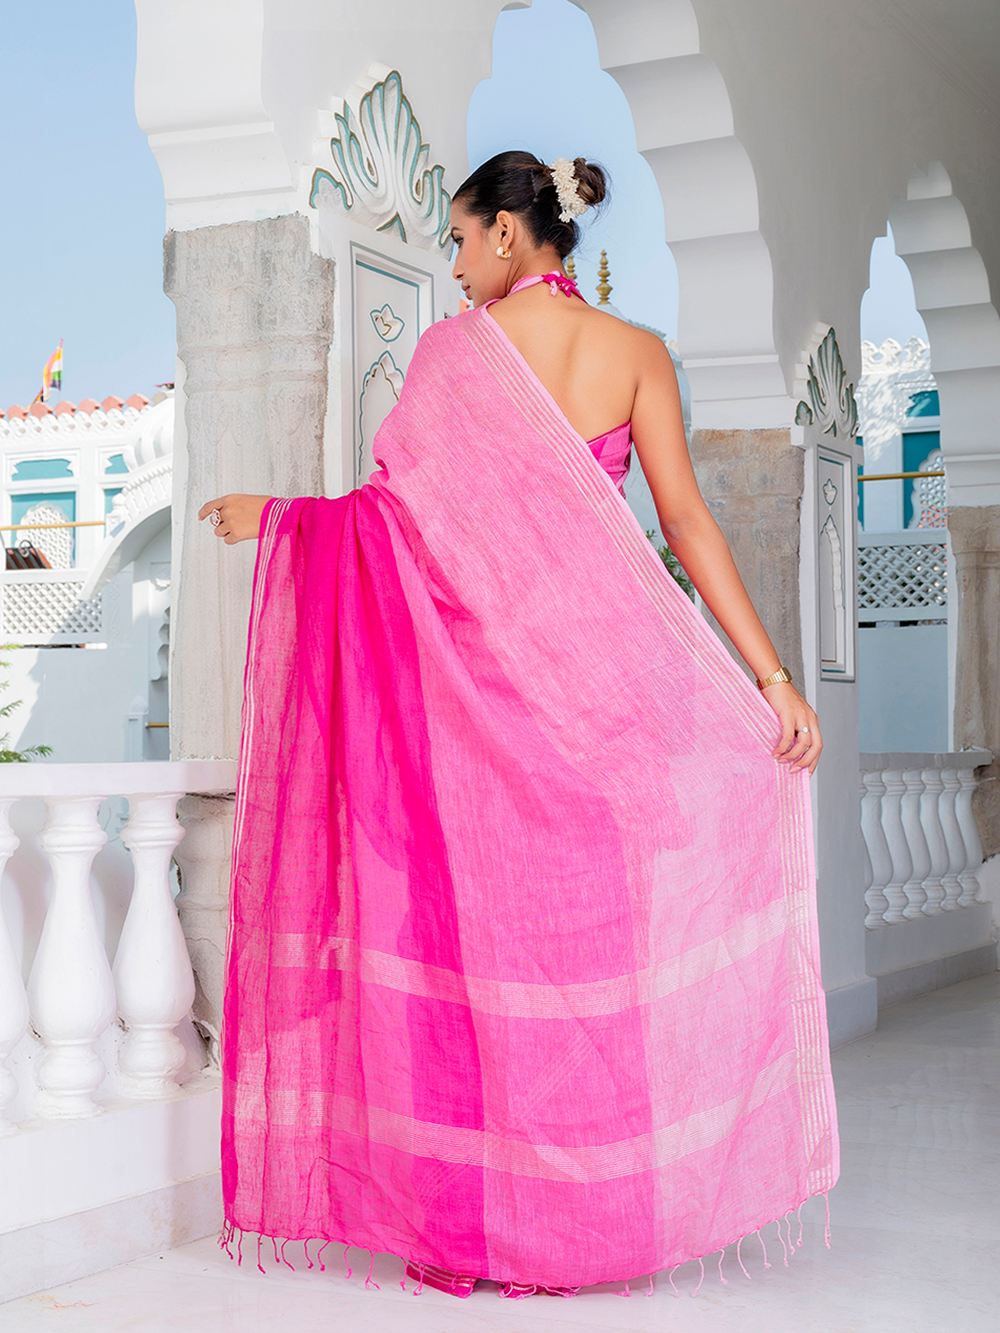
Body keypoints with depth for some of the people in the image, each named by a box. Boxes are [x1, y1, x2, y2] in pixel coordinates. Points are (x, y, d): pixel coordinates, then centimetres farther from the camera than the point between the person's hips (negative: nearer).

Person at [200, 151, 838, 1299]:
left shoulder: (457, 347, -2)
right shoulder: (637, 352, 4)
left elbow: (402, 500, -3)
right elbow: (686, 522, -4)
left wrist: (273, 515, 14)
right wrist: (773, 678, -5)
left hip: (476, 663, -2)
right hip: (599, 662, 2)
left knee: (474, 917, 5)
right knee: (583, 919, 9)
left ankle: (467, 1221, 12)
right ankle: (580, 1215, 15)